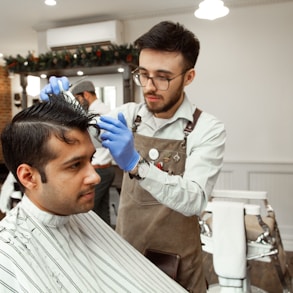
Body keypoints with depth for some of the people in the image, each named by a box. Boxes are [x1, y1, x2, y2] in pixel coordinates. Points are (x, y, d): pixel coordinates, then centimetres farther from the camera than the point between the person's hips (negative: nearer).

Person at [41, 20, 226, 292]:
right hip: (124, 250, 3)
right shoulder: (127, 115, -2)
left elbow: (194, 201, -26)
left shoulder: (208, 129, -15)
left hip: (175, 261, -3)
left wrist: (136, 164, -39)